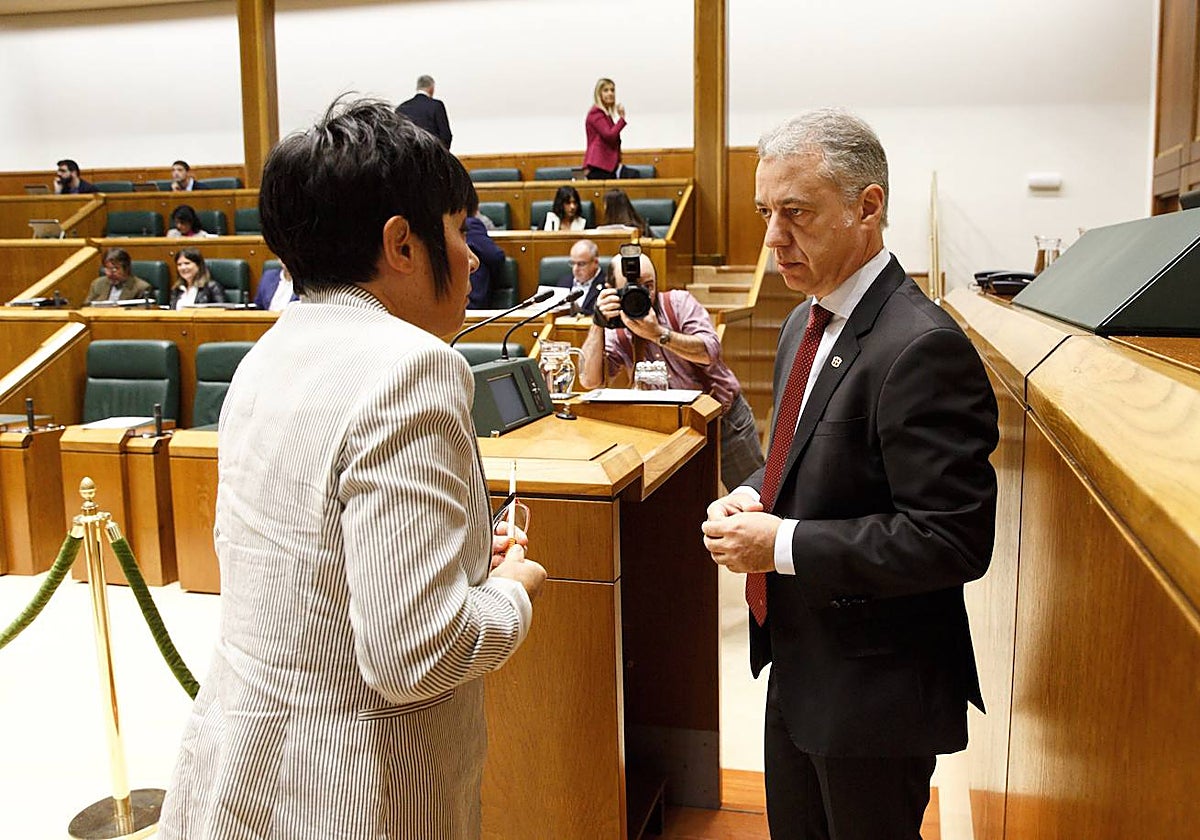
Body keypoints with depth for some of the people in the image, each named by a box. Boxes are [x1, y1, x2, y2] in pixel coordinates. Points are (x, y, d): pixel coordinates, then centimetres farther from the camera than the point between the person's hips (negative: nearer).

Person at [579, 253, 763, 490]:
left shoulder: (679, 302, -8)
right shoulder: (615, 333, -6)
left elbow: (710, 351, -22)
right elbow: (590, 381, -20)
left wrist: (658, 333, -32)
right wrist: (598, 324, -26)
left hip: (727, 419, -1)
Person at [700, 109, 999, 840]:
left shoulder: (921, 348, -25)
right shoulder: (807, 321, 6)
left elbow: (954, 539, -26)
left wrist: (783, 546, -24)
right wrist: (754, 498, -4)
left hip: (873, 689, -8)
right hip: (798, 664, 9)